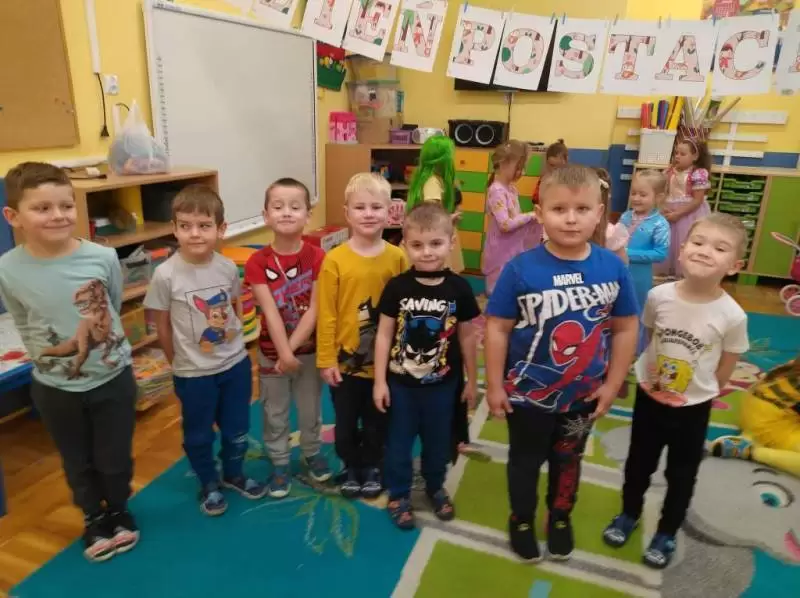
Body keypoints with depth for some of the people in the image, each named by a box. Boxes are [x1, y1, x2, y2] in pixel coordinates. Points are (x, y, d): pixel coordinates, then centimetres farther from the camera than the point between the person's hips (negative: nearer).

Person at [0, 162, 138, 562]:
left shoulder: (104, 258, -18)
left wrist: (97, 338, 5)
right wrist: (51, 355, -2)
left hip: (113, 378, 0)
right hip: (55, 389, 1)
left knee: (115, 458, 16)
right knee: (78, 463, 20)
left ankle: (119, 511, 45)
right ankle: (94, 518, 47)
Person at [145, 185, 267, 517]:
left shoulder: (228, 268, -10)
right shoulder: (166, 274, -19)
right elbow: (162, 326, -7)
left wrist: (231, 343, 7)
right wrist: (180, 364, 1)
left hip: (236, 363, 3)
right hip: (193, 373, -3)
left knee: (237, 429, 20)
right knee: (199, 435, 17)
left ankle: (233, 475, 46)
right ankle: (209, 485, 41)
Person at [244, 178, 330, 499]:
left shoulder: (318, 257, -13)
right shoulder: (257, 262, -13)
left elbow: (314, 310, -16)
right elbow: (270, 313, -19)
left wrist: (292, 349, -20)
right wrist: (283, 354, -24)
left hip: (309, 350, 0)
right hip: (271, 351, 0)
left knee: (311, 408, 19)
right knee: (275, 413, 15)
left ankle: (312, 453, 43)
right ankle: (279, 463, 36)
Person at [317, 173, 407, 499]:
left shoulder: (397, 258, -8)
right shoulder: (335, 260, -12)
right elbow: (326, 315, -9)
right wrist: (326, 359, -7)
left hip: (385, 362, 1)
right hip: (345, 360, 0)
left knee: (376, 422, 20)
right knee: (346, 422, 19)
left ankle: (372, 467, 43)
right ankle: (350, 467, 43)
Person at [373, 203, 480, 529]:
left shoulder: (459, 288, -10)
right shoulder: (397, 287, -13)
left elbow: (467, 336, 0)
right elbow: (384, 334, -6)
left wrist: (472, 380, 6)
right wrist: (379, 381, -6)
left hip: (442, 383, 1)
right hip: (401, 382, -1)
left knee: (437, 441, 20)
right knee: (399, 441, 14)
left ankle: (436, 488, 44)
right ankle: (398, 494, 35)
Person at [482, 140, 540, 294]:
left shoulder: (511, 188, 8)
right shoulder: (497, 191, -19)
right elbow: (505, 224, -26)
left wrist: (534, 217, 1)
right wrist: (530, 215, -16)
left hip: (514, 249, 9)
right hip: (501, 252, -8)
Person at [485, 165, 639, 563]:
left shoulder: (613, 268, -13)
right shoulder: (521, 269, -21)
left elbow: (626, 328, -3)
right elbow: (498, 328, -15)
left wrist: (612, 384, -1)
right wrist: (494, 385, -11)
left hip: (584, 395, 3)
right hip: (528, 393, -2)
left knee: (568, 459, 26)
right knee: (525, 460, 20)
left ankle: (560, 518, 53)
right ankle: (522, 520, 47)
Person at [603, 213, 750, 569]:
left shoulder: (732, 315, -23)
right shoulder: (659, 296, -18)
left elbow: (726, 368, -6)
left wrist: (700, 391, 2)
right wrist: (654, 377, 6)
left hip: (693, 408, -1)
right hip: (649, 397, 2)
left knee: (681, 475, 18)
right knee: (639, 463, 21)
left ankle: (667, 533, 43)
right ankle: (629, 514, 48)